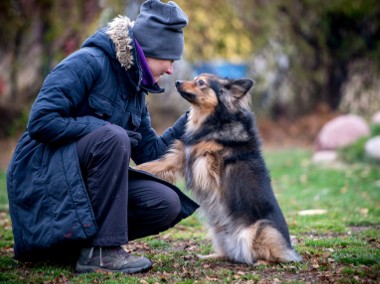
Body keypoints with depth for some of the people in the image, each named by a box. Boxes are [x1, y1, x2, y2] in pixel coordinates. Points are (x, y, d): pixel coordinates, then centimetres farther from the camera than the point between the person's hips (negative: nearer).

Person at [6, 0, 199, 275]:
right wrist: (107, 129, -21)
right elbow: (41, 122, -23)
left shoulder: (135, 87, 11)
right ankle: (100, 251, -29)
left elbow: (149, 151, 11)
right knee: (112, 137, -34)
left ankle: (76, 239, 2)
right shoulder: (88, 62, -14)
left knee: (167, 205, -11)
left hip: (88, 179, 8)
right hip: (44, 174, -8)